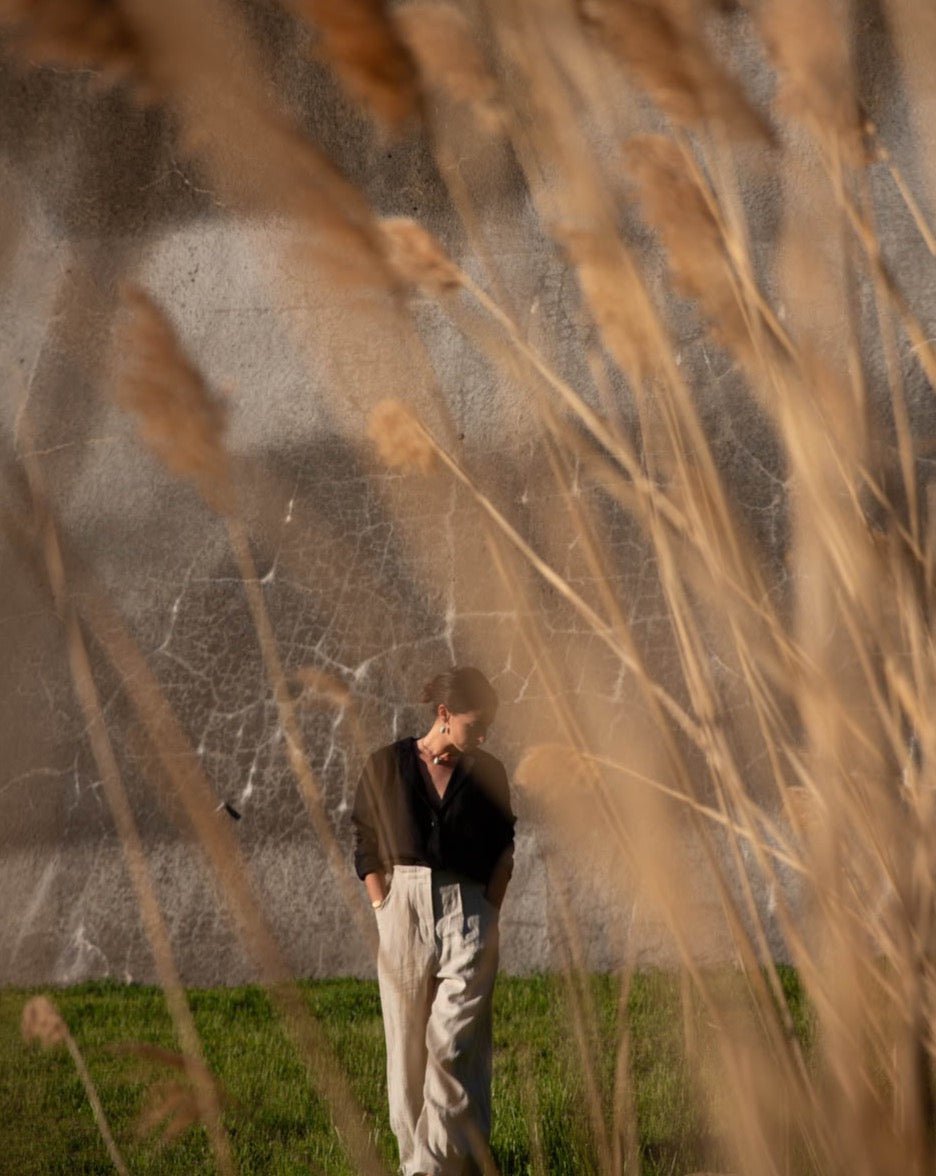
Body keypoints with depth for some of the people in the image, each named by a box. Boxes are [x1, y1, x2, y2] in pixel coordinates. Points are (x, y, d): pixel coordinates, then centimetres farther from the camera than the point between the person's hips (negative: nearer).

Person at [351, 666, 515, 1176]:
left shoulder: (487, 773, 7)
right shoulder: (386, 767, 3)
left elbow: (501, 853, 13)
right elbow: (367, 849, 7)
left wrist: (488, 918, 3)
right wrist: (385, 914, -1)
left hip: (466, 911, 0)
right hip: (404, 908, 1)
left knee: (454, 1043, -10)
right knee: (406, 1044, 4)